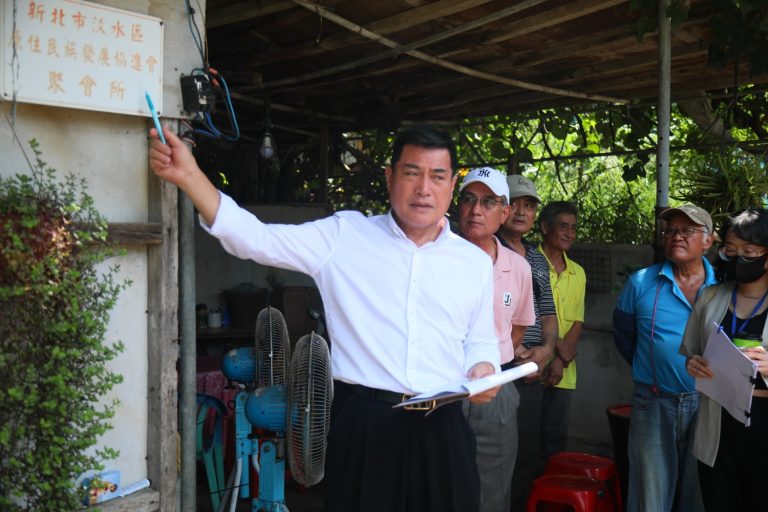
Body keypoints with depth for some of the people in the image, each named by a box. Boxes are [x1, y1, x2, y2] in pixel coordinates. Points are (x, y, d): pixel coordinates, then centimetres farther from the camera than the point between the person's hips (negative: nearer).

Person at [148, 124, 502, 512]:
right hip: (362, 425, -2)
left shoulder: (475, 262, 11)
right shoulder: (344, 237, 1)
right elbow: (256, 239, -6)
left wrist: (484, 368, -3)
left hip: (442, 428, 3)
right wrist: (189, 176, -17)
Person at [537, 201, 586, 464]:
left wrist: (561, 361, -6)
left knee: (556, 436, 11)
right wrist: (559, 344, -13)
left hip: (563, 372, 5)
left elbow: (577, 322, 8)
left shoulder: (578, 273, 13)